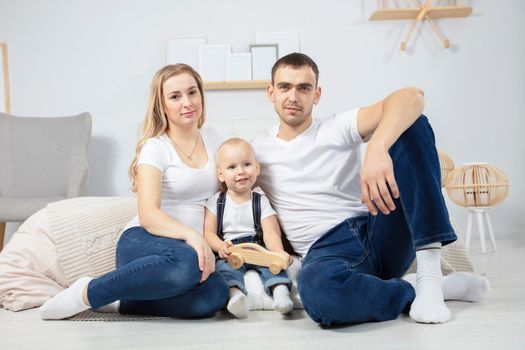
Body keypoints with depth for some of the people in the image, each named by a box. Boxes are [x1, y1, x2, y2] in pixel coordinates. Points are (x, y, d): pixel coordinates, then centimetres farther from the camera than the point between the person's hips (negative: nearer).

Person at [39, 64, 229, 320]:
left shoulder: (211, 138, 13)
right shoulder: (155, 147, -4)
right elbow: (148, 215, -17)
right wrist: (190, 234, -34)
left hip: (192, 247, 4)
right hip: (143, 243, -4)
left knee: (215, 295, -32)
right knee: (186, 262, -42)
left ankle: (118, 301, -14)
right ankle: (86, 293, -19)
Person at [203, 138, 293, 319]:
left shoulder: (261, 202, 10)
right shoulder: (215, 202, 10)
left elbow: (270, 233, -2)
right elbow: (208, 233, 2)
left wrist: (279, 252, -25)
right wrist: (221, 246, -22)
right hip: (228, 252, -1)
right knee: (225, 265, -33)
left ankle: (280, 290, -45)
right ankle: (235, 293, -54)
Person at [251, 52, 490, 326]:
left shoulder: (338, 129, 6)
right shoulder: (256, 151, 13)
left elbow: (411, 97, -11)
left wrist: (377, 149, -32)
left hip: (382, 235, 2)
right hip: (326, 251, -1)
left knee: (410, 124, -17)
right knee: (316, 287, -42)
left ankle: (429, 275, -24)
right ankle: (417, 293, -14)